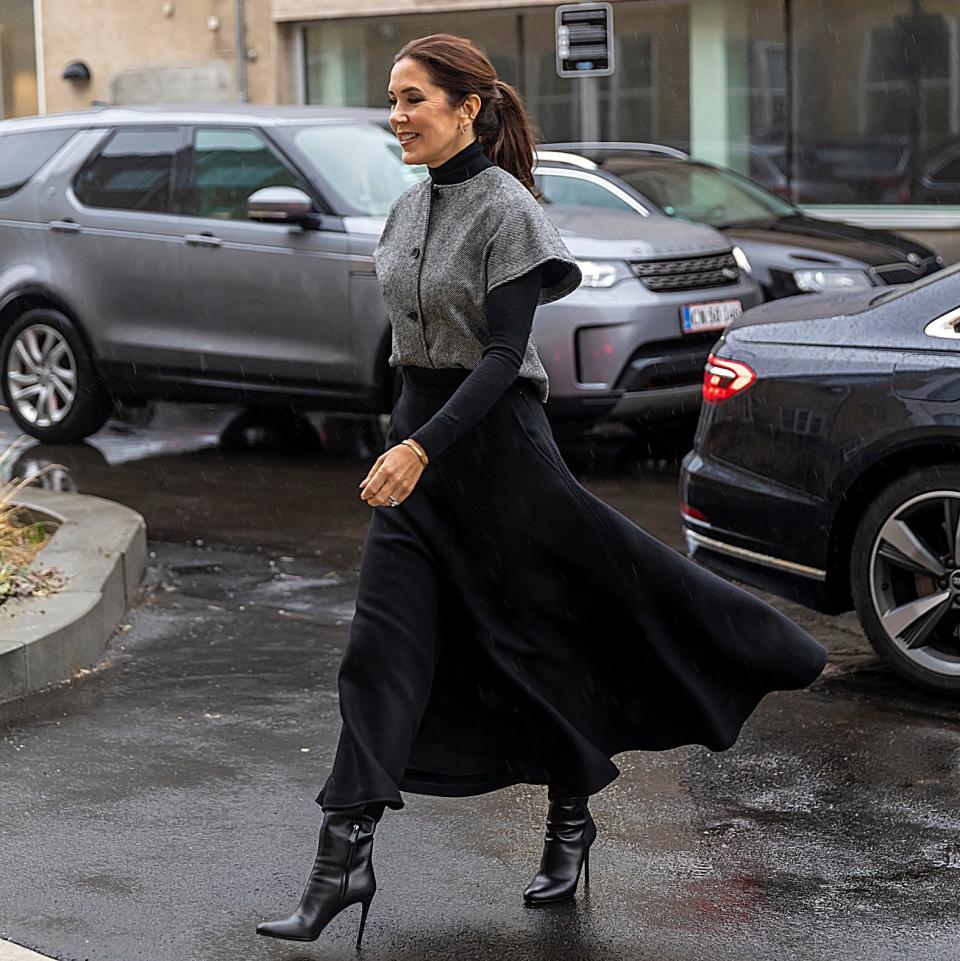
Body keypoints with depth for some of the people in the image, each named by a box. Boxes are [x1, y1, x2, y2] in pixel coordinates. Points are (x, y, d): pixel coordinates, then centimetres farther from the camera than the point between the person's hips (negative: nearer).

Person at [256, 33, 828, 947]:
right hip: (417, 435, 7)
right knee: (382, 647, -1)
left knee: (537, 638, 7)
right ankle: (343, 859, -3)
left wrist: (424, 448, -27)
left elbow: (503, 354, -19)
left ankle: (570, 824, 28)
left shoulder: (506, 211, -13)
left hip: (495, 438, -7)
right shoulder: (408, 209, 10)